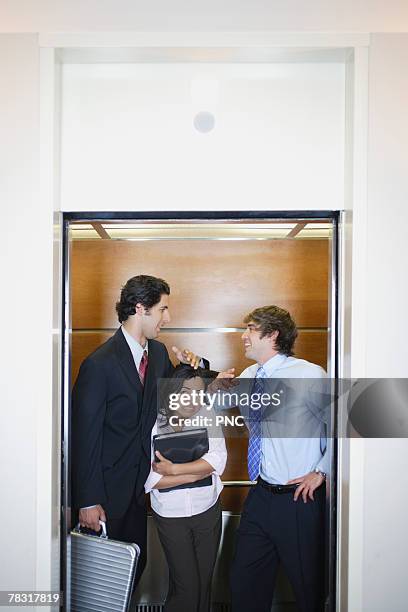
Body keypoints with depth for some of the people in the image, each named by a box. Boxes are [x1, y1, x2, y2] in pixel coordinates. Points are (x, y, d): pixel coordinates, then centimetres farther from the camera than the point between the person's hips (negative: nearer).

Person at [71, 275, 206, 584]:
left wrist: (187, 365, -6)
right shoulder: (100, 364, -22)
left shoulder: (158, 352, 0)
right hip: (107, 488, -6)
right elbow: (85, 435, -18)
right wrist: (88, 501, -15)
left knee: (136, 562, 18)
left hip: (137, 485, 7)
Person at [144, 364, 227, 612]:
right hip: (170, 516, -2)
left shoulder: (206, 415, -5)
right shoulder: (154, 423, -12)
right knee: (186, 585, 1)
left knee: (204, 581, 15)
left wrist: (173, 469, -20)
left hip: (208, 510, 2)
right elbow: (149, 479, -16)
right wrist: (196, 473, -17)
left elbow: (218, 461, -14)